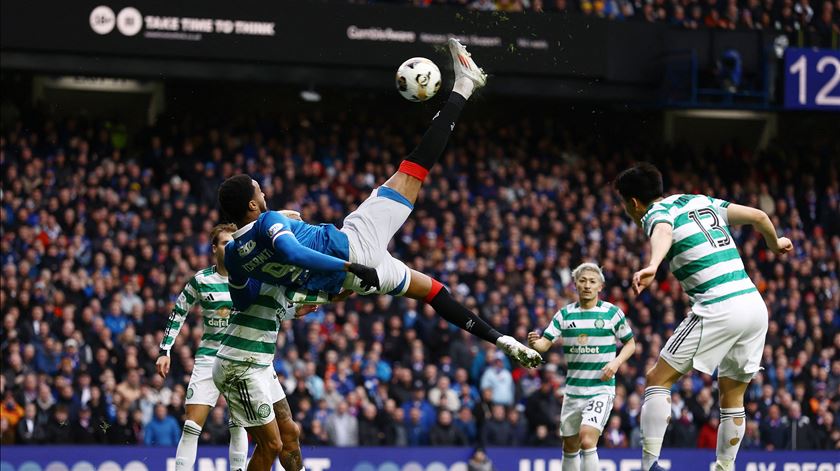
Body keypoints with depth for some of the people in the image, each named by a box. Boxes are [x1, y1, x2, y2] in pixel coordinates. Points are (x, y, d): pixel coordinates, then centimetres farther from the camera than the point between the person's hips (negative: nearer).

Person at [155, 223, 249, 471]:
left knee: (238, 425, -1)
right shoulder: (201, 280, -1)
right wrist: (165, 351, 2)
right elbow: (178, 314, 7)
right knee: (192, 425, -7)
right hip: (208, 358, 0)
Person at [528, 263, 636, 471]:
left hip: (601, 389, -4)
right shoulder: (565, 314, 4)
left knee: (587, 440, -23)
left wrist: (616, 362, -13)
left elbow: (630, 344, 6)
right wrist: (534, 343, -26)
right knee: (570, 447, 12)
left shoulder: (612, 312, -3)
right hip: (573, 389, 4)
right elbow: (545, 344, -3)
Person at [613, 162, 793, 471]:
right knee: (732, 399, 17)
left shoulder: (657, 213, 1)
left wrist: (652, 266, -46)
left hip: (717, 309, -7)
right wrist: (775, 244, 43)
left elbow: (662, 234, -25)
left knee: (657, 380, 0)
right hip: (754, 304, 7)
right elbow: (758, 216, 22)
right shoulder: (702, 201, 21)